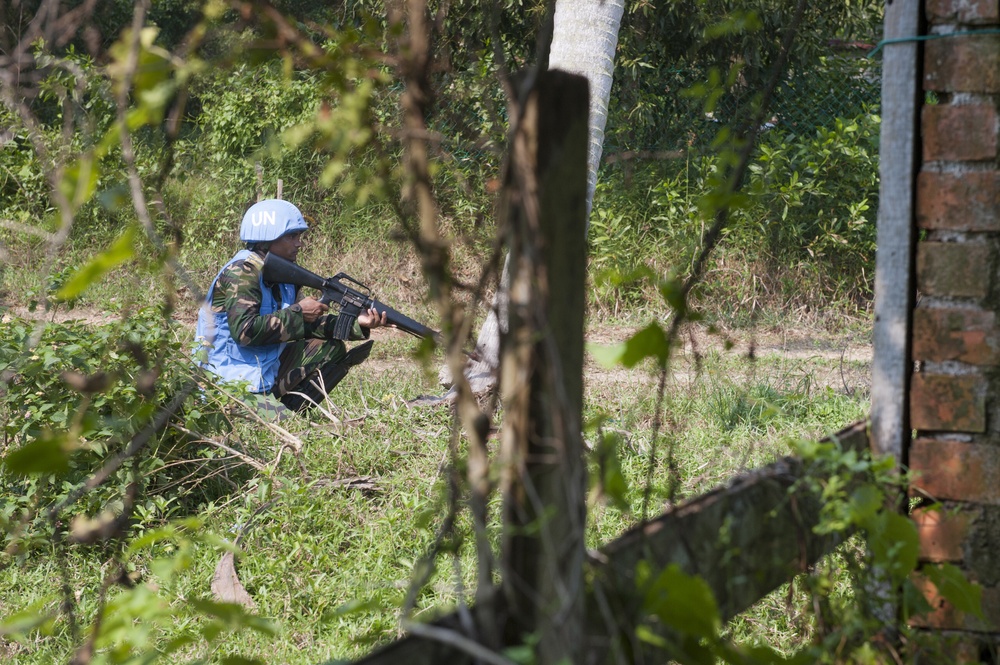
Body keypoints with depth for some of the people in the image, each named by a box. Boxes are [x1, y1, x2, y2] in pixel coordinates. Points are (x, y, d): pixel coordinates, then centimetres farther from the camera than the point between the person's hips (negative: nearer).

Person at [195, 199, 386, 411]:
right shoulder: (241, 272, -18)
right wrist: (298, 312, -22)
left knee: (332, 348, 10)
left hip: (267, 365, 10)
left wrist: (356, 323, -6)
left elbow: (309, 323, 9)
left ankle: (291, 410, 1)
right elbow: (244, 330, -30)